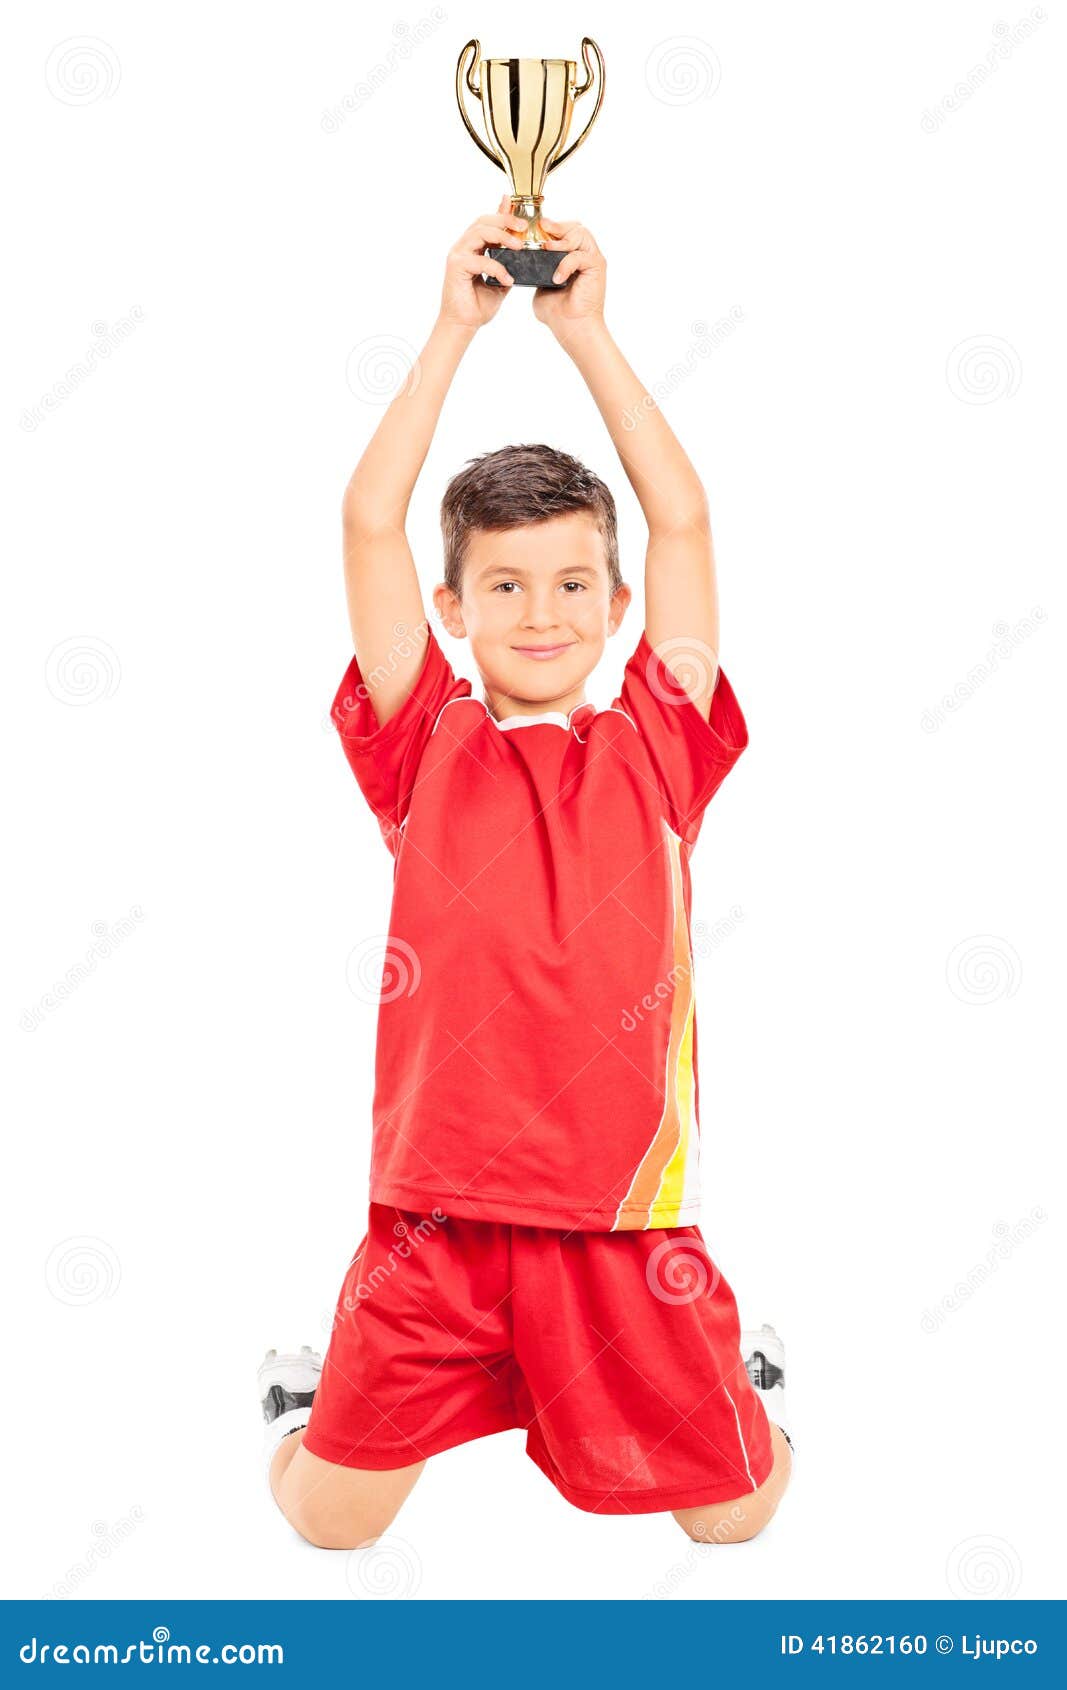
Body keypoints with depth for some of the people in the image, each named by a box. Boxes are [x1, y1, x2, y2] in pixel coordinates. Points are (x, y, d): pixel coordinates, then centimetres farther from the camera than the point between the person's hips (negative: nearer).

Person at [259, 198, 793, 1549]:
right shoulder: (424, 753, 2)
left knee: (733, 1516, 11)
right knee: (328, 1522, 7)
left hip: (625, 1212, 1)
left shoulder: (657, 751, 4)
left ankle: (737, 1385, 44)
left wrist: (584, 331, 2)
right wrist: (458, 325, -2)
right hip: (435, 1209, 0)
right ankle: (318, 1390, 39)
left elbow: (683, 523, 1)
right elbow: (369, 525, -3)